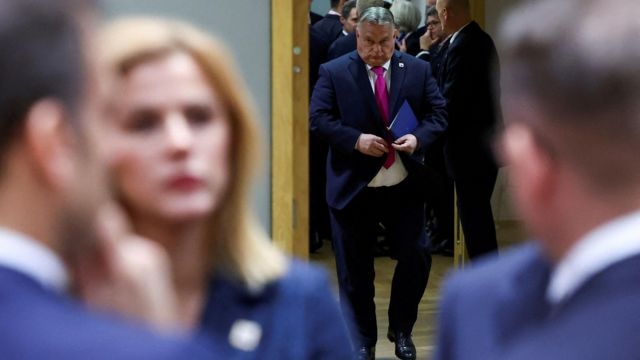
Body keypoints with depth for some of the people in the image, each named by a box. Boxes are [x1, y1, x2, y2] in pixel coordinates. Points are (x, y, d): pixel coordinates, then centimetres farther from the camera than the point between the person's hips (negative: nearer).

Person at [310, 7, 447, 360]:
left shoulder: (418, 70, 3)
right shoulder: (333, 72, -3)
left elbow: (437, 113, 4)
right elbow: (318, 119, -7)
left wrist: (418, 137, -17)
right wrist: (356, 139, -21)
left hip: (404, 186, 2)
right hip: (353, 187, -2)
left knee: (417, 258, 3)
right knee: (354, 269, 6)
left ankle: (401, 330, 26)